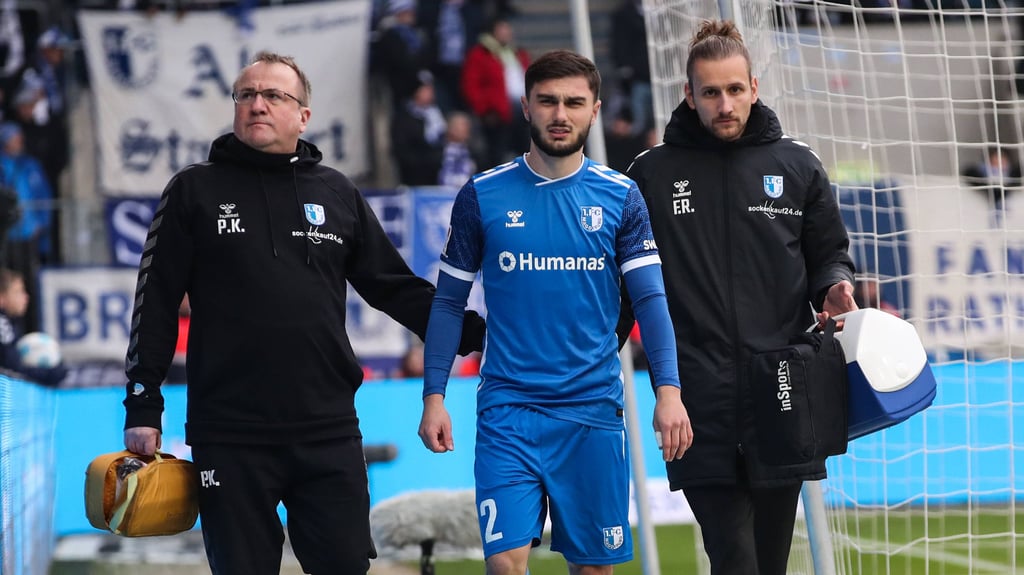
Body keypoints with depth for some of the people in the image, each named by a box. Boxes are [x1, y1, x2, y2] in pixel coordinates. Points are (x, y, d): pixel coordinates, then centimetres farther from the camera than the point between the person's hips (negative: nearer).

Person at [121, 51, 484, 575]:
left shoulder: (337, 194, 11)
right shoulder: (196, 191, 5)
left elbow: (397, 289, 16)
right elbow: (155, 304, 4)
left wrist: (477, 335, 8)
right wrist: (143, 408, -1)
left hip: (328, 433, 2)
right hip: (229, 436, -2)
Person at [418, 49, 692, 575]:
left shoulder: (620, 196, 4)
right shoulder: (482, 196, 2)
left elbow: (650, 298, 1)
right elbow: (449, 301, 7)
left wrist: (668, 391, -11)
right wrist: (433, 397, 1)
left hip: (593, 409, 1)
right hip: (507, 408, -1)